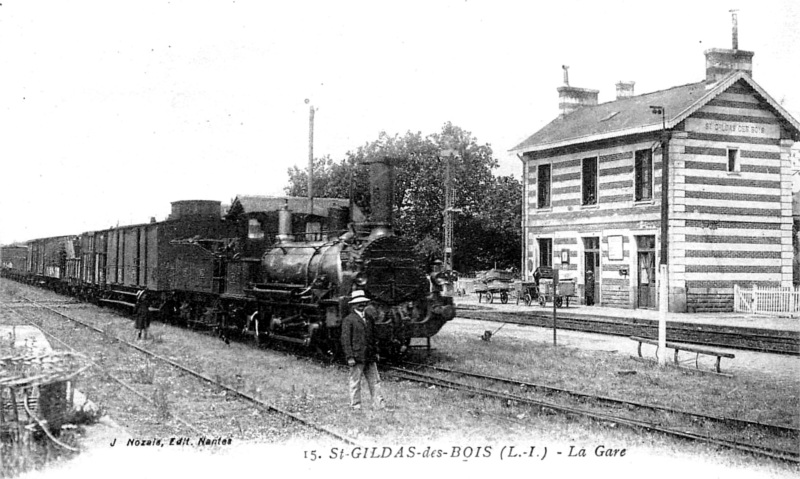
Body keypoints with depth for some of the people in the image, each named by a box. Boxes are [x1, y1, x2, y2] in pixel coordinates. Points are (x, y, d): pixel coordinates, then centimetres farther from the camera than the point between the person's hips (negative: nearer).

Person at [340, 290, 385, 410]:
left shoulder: (370, 318, 15)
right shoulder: (348, 320, -5)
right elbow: (345, 340, -8)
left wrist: (376, 352, 15)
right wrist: (350, 357, -14)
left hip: (370, 357, 6)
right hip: (356, 357, -6)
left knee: (375, 381, 5)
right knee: (355, 382, 0)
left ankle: (380, 405, 7)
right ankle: (356, 406, 7)